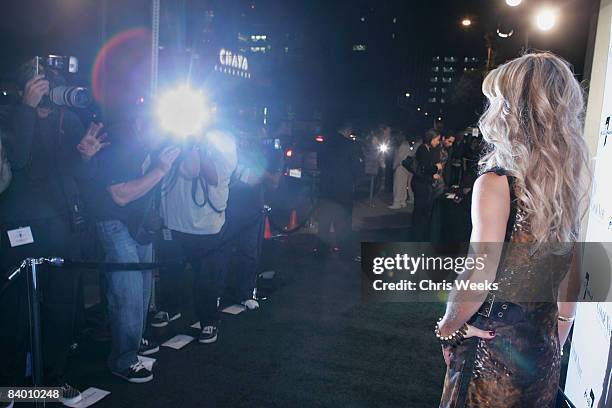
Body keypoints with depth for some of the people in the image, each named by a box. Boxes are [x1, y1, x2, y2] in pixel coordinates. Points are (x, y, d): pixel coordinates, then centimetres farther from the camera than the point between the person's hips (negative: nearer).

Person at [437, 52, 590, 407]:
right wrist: (555, 347, 18)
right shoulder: (569, 185, 0)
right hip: (543, 353, 6)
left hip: (492, 351, -6)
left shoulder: (496, 183, -21)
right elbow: (571, 280, 7)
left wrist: (448, 327, -6)